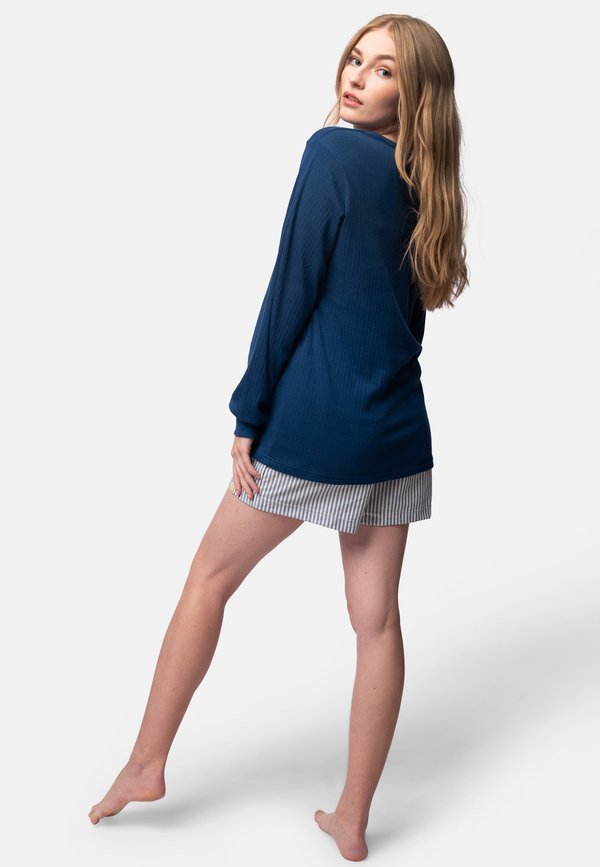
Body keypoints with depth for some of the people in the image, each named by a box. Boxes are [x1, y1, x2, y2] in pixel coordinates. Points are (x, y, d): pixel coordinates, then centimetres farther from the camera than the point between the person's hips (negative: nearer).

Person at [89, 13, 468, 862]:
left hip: (312, 425, -6)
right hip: (398, 433, 6)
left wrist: (249, 415, -6)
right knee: (377, 619, 8)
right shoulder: (426, 186, 10)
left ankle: (146, 766, 26)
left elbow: (293, 289, -11)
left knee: (210, 579, 12)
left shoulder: (334, 151, -10)